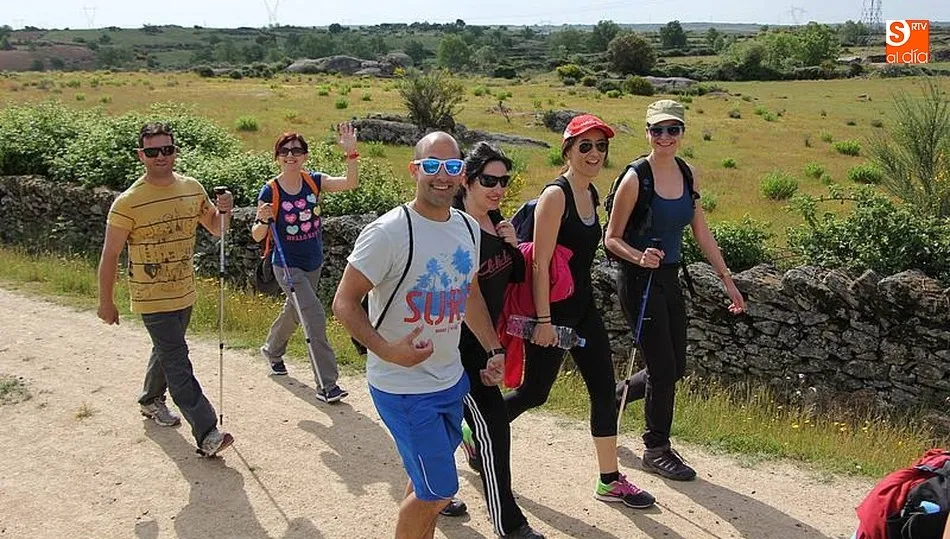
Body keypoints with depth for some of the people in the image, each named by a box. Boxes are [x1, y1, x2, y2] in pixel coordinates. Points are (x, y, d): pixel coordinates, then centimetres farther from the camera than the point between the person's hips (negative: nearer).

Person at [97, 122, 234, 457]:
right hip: (151, 299, -6)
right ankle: (207, 435, -10)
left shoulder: (192, 189, -1)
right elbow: (110, 255, -11)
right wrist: (106, 302, -7)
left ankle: (151, 400, 49)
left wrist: (224, 211, -11)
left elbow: (216, 228, 12)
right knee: (178, 364, -10)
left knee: (166, 351, 25)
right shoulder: (128, 202, -17)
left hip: (184, 293, 6)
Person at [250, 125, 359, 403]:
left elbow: (350, 183, -20)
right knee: (315, 315, -17)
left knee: (294, 312, 25)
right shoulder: (270, 191, -15)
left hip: (313, 263, 5)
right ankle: (327, 385, -9)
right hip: (287, 265, -5)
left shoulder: (314, 181, -6)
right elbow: (257, 236, -11)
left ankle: (272, 350, 55)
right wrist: (263, 220, -32)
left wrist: (351, 152, -33)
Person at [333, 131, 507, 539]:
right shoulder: (388, 233, -20)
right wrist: (387, 350, -30)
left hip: (451, 380, 7)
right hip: (403, 387, -7)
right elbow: (345, 303, -17)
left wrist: (494, 349, 13)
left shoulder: (467, 227, 3)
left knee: (427, 478, 22)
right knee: (438, 490, -2)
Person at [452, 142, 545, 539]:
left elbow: (517, 276, 11)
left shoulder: (496, 220, 4)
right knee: (493, 424, -4)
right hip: (459, 343, -7)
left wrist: (513, 245, -7)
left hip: (487, 338, 7)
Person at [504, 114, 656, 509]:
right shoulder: (555, 195, -17)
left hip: (583, 308, 8)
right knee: (535, 392, 6)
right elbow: (541, 263, -20)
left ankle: (610, 480, 18)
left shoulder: (591, 194, 8)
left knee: (604, 389, 7)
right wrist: (543, 320, -22)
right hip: (552, 312, -8)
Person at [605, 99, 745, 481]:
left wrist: (727, 279, 13)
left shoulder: (688, 174, 5)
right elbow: (612, 238, -10)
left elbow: (701, 232, 13)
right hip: (639, 279, -7)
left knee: (675, 368, 13)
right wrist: (640, 258, -29)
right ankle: (657, 450, 17)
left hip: (670, 278, 7)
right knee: (663, 368, -2)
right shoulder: (635, 178, -14)